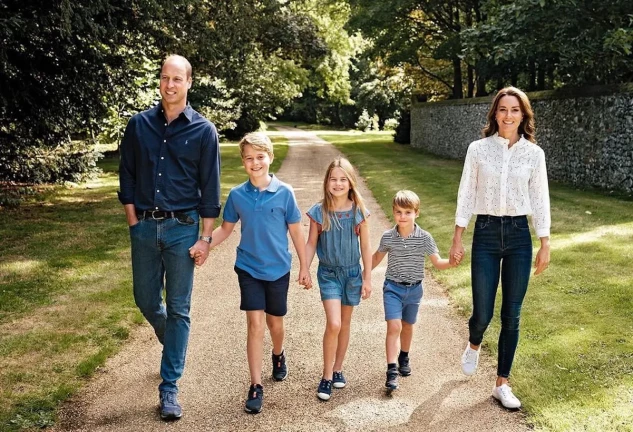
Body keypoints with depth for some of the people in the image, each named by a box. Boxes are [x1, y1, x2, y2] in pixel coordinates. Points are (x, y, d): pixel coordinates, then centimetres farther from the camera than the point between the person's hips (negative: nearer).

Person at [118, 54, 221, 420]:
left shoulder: (203, 130, -3)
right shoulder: (139, 125, 3)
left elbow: (210, 188, -2)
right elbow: (127, 177, 8)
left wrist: (206, 237, -6)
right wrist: (134, 222, 2)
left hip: (181, 228, -3)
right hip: (144, 227, 3)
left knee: (178, 309, 2)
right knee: (146, 300, 13)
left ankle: (170, 386, 11)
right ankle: (174, 345, 44)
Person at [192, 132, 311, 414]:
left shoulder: (284, 193, -10)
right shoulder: (237, 195, -5)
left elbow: (296, 232, -3)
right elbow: (226, 228, 6)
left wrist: (304, 267, 0)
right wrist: (204, 246, -11)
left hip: (278, 270, 0)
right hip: (249, 268, 0)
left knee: (275, 323, 15)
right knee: (255, 324, -4)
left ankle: (278, 356, 48)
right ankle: (256, 386, 3)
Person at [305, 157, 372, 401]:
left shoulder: (358, 211, -6)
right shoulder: (319, 212, -9)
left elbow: (365, 246, 0)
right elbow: (311, 243, 0)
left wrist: (367, 278, 2)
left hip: (352, 273, 2)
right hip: (328, 273, -2)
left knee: (345, 324, 13)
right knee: (333, 324, -13)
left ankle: (338, 369, 30)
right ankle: (326, 376, 1)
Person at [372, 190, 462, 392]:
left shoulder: (424, 238, -11)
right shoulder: (388, 237, -9)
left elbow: (437, 262, -7)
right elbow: (377, 257, 9)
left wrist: (451, 262, -27)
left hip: (414, 289, 2)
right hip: (393, 287, -1)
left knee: (407, 326, 19)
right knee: (394, 326, -14)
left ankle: (404, 357, 43)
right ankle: (391, 370, -13)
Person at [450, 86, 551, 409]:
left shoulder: (534, 153, 1)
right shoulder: (478, 149, -1)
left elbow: (540, 200, 4)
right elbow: (466, 194, 2)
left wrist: (545, 245, 3)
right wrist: (457, 237, 0)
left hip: (519, 235, 1)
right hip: (486, 233, -1)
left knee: (511, 316, 5)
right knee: (483, 313, 0)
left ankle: (502, 384, 19)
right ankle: (473, 345, 38)